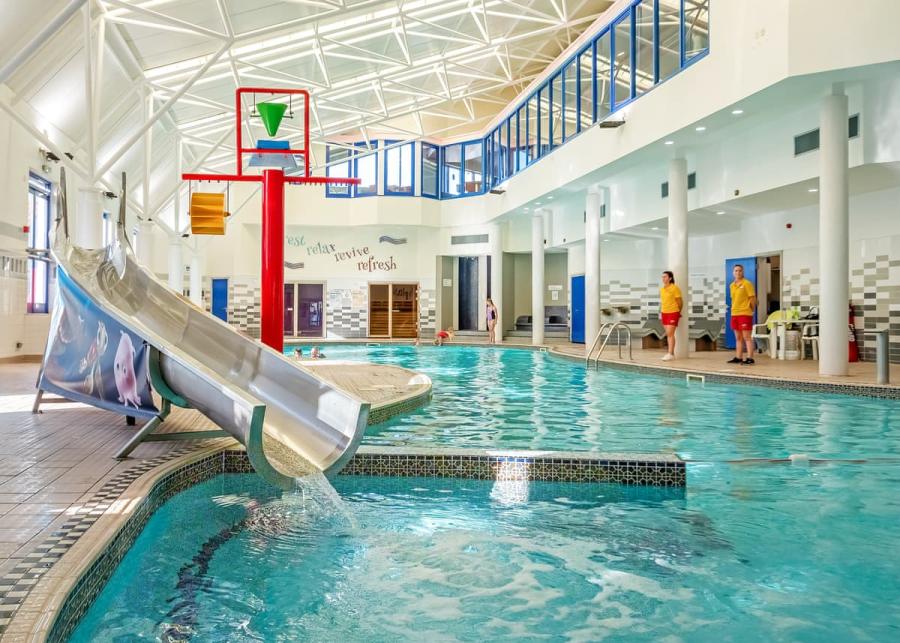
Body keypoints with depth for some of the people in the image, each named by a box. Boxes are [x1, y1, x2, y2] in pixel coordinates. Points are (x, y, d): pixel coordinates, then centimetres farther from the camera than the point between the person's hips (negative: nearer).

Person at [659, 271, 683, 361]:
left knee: (670, 333, -11)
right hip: (664, 313, 7)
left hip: (673, 313, -7)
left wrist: (678, 312, 6)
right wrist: (660, 313, 13)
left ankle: (670, 354, -11)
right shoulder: (662, 289, 10)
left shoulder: (674, 288, -10)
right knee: (668, 334, 9)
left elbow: (680, 302, -4)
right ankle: (671, 353, 16)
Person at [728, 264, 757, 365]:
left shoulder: (747, 284, -7)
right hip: (734, 314, 7)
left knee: (747, 337, -6)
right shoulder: (732, 285, 12)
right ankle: (738, 358, 17)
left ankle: (749, 358, -5)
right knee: (738, 338, 11)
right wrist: (734, 309, 13)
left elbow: (753, 299, -5)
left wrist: (750, 310, 2)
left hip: (745, 314, -7)